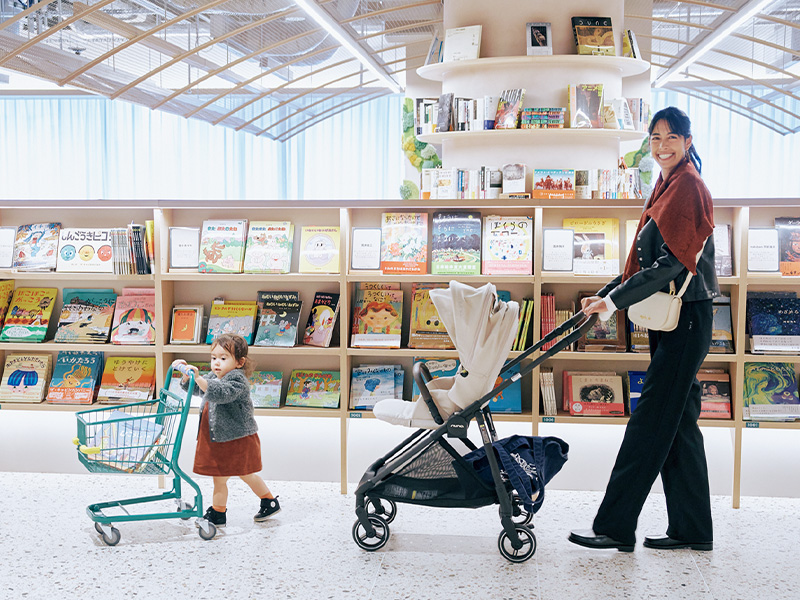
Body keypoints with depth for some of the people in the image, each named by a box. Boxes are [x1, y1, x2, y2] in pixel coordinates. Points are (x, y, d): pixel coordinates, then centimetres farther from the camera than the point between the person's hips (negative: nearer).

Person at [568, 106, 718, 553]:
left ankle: (616, 527, -2)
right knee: (678, 423, 10)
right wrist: (605, 295, 9)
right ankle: (692, 530, 17)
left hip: (686, 319, -10)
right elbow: (644, 261, 18)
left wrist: (615, 301, -19)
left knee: (651, 421, -7)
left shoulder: (688, 186, -11)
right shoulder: (666, 187, 18)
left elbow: (672, 263, -19)